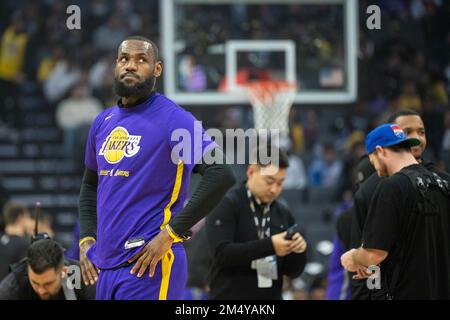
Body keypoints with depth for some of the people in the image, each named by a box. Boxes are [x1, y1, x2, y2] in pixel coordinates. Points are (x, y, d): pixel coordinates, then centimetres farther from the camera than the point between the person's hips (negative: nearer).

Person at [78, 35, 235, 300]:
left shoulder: (173, 120, -9)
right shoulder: (103, 122, 14)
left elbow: (221, 175, -18)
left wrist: (171, 233, -17)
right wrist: (86, 239, 12)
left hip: (148, 267, -7)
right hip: (106, 266, 7)